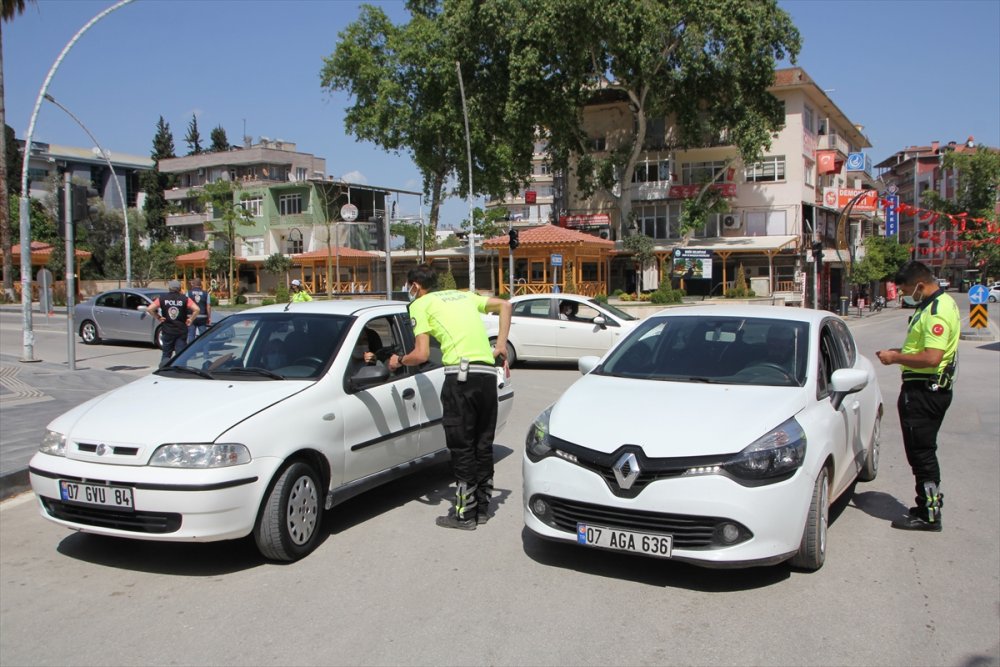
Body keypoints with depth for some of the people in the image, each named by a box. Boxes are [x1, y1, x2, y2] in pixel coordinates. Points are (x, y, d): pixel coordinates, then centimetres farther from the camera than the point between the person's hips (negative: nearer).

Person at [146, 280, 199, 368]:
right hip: (182, 331, -1)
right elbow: (196, 309, -16)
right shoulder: (184, 299, -3)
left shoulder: (162, 298, 0)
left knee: (166, 354, 12)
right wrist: (191, 320, -4)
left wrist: (158, 317, 4)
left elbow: (149, 309, -7)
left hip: (167, 331, 1)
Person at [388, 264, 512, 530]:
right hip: (488, 371, 6)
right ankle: (482, 507, 24)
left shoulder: (420, 304, 6)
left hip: (461, 373, -6)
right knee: (483, 444, 15)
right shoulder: (464, 295, 25)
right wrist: (501, 344, 20)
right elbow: (504, 305, 25)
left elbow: (422, 354, -3)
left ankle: (464, 514, 7)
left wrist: (399, 361, 17)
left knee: (462, 447, 1)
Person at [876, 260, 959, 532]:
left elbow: (932, 358, -29)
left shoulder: (936, 312, -21)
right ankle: (929, 506, 28)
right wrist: (901, 351, 11)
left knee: (921, 453, -4)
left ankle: (929, 515, 4)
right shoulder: (942, 303, 13)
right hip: (931, 389, 11)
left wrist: (896, 358, -18)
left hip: (925, 392, -11)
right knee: (923, 451, 18)